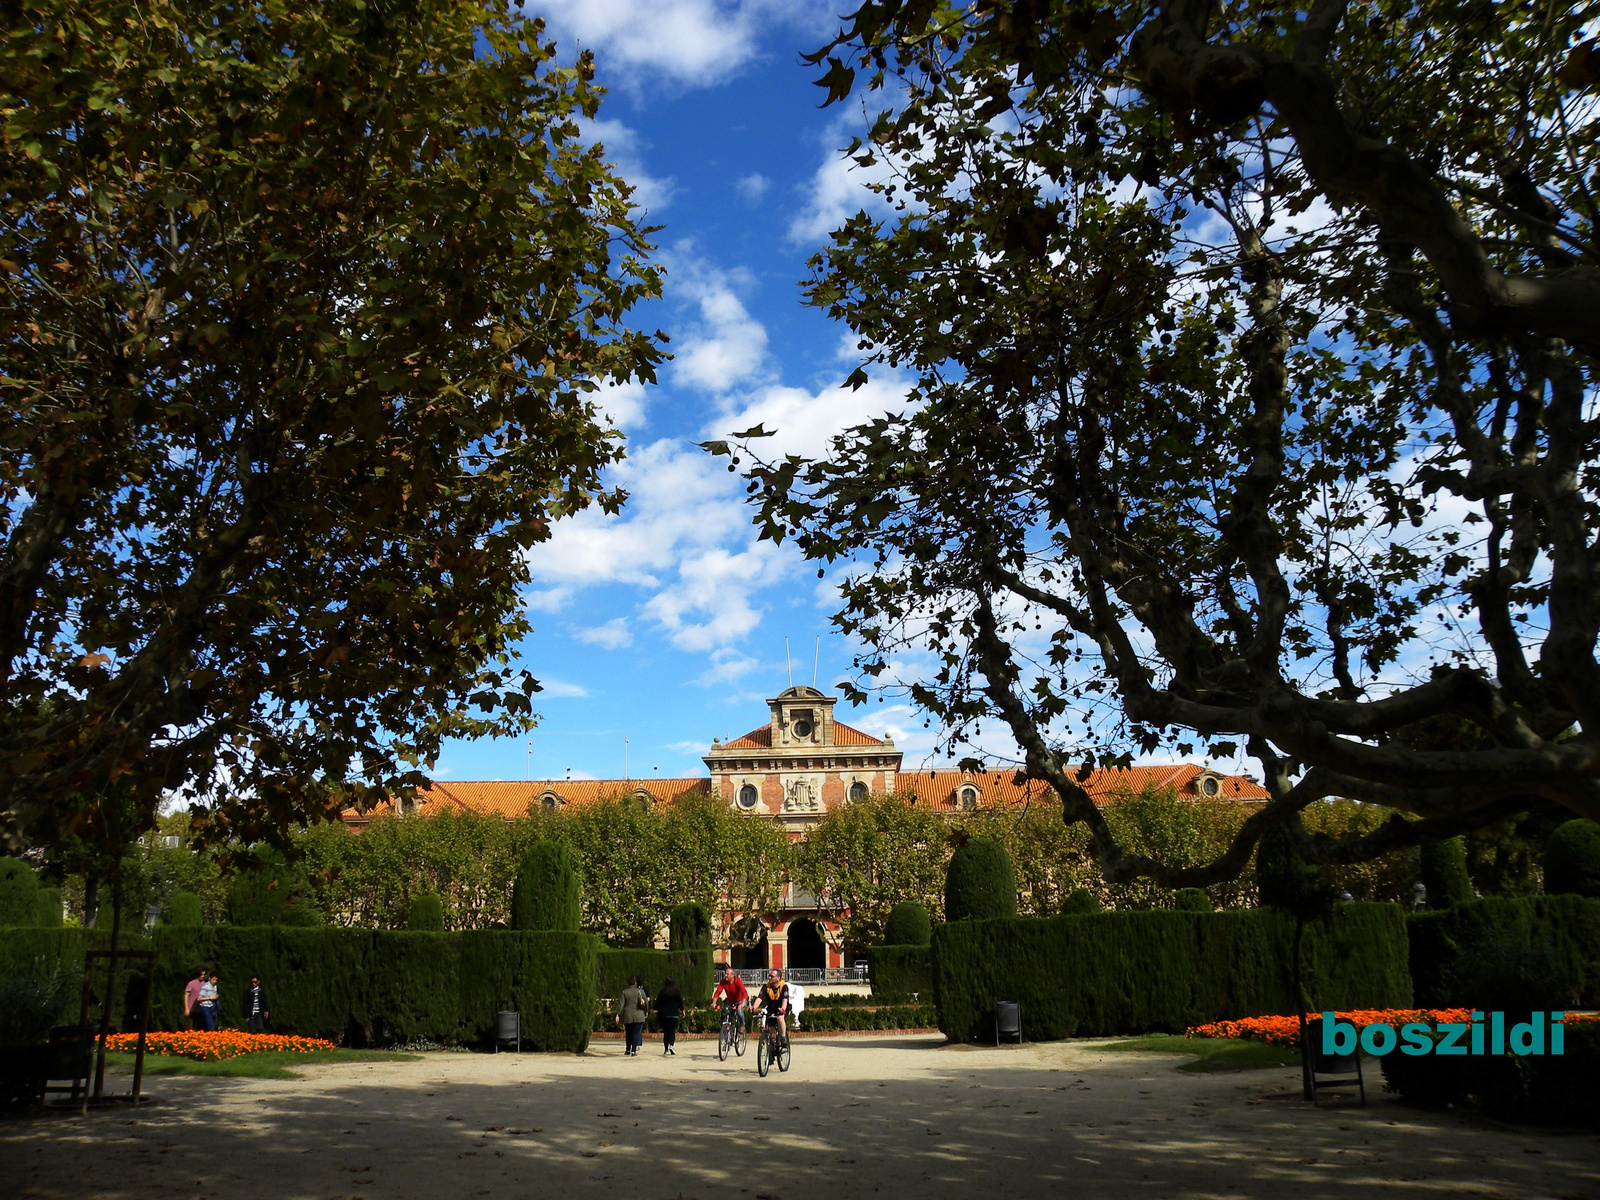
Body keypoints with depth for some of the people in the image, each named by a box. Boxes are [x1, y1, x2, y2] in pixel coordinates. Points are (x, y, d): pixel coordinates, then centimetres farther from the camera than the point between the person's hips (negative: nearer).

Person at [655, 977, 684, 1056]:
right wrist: (682, 1011, 19)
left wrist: (656, 1011, 15)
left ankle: (666, 1049, 8)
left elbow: (657, 1003, 4)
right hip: (674, 1014, -1)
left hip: (663, 1015, 1)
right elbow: (681, 1003, 5)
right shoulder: (677, 992, -1)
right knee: (672, 1031, 1)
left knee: (665, 1032, 9)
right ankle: (671, 1045, -22)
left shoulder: (661, 992, 1)